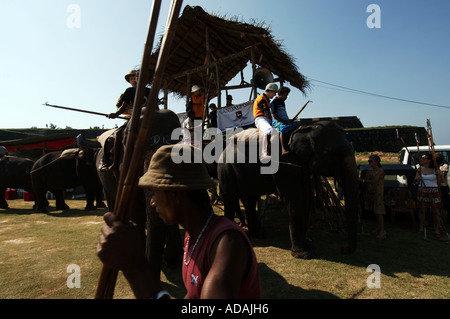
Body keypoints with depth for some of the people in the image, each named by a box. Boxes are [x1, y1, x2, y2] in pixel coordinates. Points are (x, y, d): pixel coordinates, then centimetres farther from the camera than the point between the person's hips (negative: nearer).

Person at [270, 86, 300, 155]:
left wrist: (289, 121, 9)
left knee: (298, 124, -12)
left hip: (285, 121, 8)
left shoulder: (282, 102, 25)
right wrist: (285, 122, -16)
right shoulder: (274, 102, -2)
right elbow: (274, 115, -10)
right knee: (283, 128, -39)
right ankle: (283, 150, -50)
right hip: (277, 122, -8)